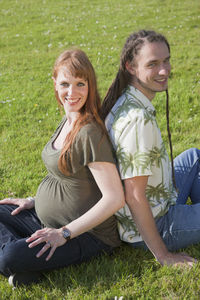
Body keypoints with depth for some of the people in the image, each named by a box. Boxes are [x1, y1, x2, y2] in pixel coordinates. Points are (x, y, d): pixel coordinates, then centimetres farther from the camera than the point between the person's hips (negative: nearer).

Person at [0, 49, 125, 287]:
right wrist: (35, 201, 10)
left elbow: (114, 199, -27)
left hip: (86, 234, -10)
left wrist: (65, 233, -24)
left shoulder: (90, 133, -24)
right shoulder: (67, 121, 5)